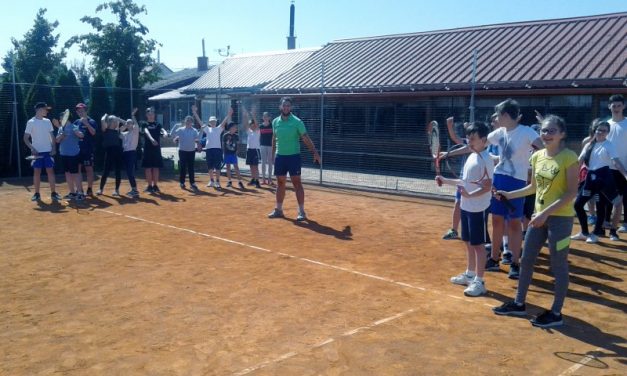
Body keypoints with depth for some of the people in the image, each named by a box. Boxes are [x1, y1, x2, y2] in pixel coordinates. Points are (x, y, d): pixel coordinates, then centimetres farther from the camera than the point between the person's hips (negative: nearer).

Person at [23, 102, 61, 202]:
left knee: (50, 171, 1)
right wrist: (32, 148, -16)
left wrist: (53, 148, 1)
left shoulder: (47, 121, 8)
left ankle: (53, 193, 4)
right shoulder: (31, 122, -4)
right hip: (37, 152, -3)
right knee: (37, 172, 2)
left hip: (48, 151, 3)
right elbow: (26, 138, -3)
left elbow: (52, 136, 13)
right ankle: (37, 194, 8)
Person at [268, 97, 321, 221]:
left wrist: (315, 152, -16)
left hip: (293, 156, -4)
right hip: (280, 156, 4)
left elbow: (306, 139, -8)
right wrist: (272, 153, 16)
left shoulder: (297, 122, -8)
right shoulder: (275, 122, 5)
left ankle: (301, 212, -1)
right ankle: (278, 210, 21)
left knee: (297, 182, -5)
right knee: (280, 183, 11)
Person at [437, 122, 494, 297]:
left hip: (478, 209, -9)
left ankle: (479, 282, 6)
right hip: (466, 207, 9)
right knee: (468, 243, 17)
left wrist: (469, 195, -36)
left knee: (478, 244, -2)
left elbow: (487, 187, -22)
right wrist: (445, 180, 17)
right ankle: (469, 274, 30)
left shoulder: (485, 159, -17)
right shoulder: (471, 157, 10)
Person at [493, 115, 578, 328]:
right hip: (540, 216, 7)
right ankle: (519, 304, 27)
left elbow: (571, 192, -17)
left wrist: (546, 212, -23)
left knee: (558, 266, 3)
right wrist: (509, 194, 10)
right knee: (526, 260, 13)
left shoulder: (569, 158, -14)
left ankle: (556, 313, 15)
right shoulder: (537, 157, 6)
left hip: (560, 218, -7)